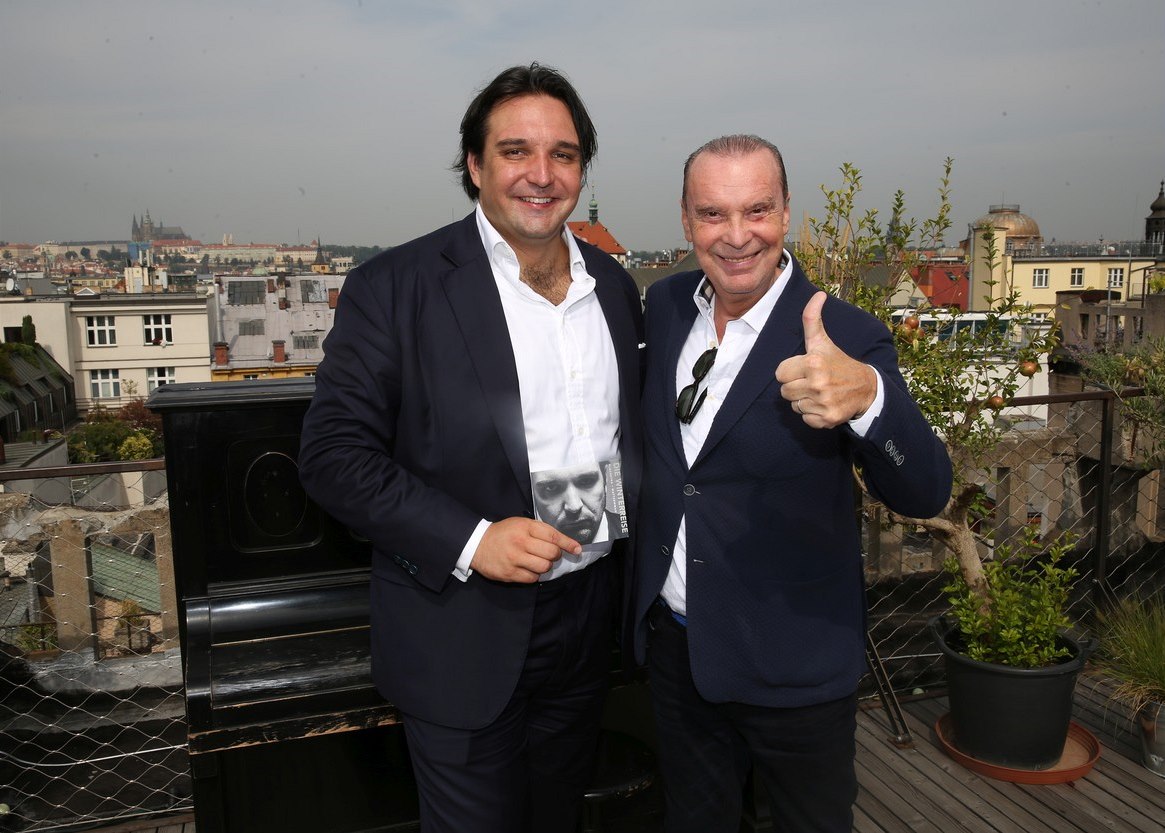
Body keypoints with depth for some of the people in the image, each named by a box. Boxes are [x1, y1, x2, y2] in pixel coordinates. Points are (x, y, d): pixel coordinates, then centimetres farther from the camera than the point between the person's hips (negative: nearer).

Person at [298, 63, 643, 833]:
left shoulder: (615, 285, 4)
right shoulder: (395, 288, -13)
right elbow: (334, 455, -15)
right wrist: (471, 539, -24)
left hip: (589, 618, 5)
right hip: (467, 636, -5)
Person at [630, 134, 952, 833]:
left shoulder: (846, 337, -18)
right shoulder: (664, 305, -3)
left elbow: (925, 494, -25)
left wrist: (866, 395, -46)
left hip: (794, 665, -4)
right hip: (672, 641, 4)